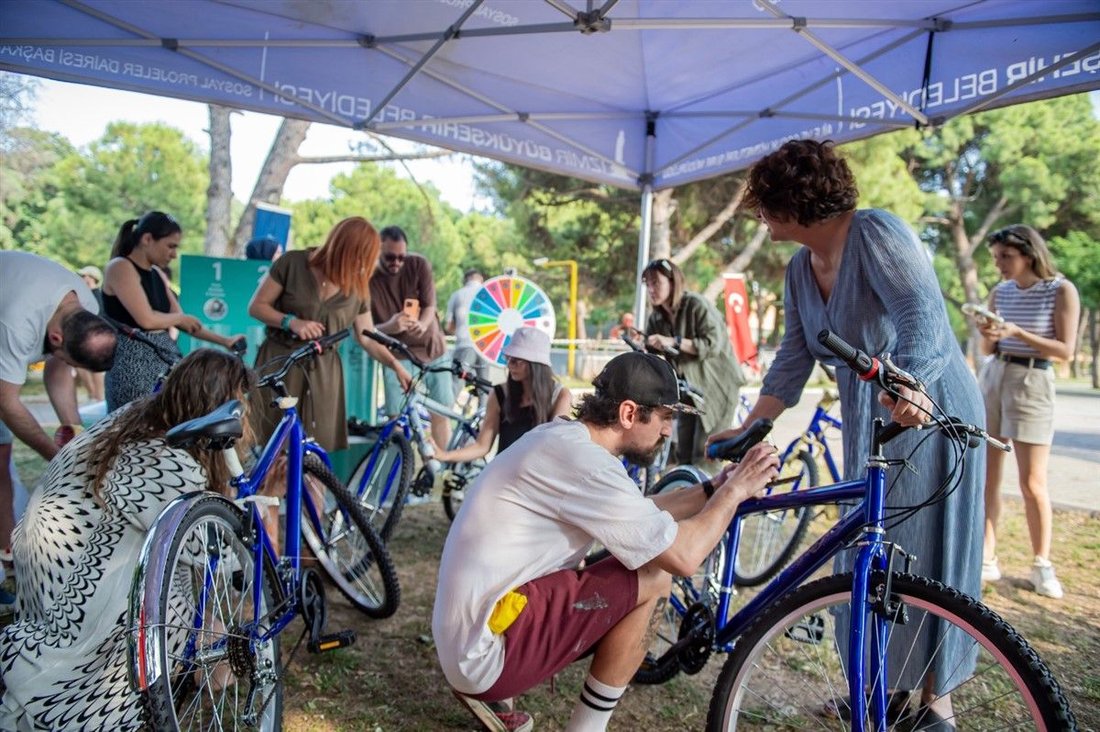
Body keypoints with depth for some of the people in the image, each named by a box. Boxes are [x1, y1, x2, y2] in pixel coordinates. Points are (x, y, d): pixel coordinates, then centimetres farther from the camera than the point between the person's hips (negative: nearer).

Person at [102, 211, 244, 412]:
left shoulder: (157, 273, 16)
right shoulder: (120, 268, -9)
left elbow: (182, 321, 15)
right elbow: (146, 319, -19)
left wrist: (224, 341, 8)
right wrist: (180, 318, -1)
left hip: (165, 357, 8)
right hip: (135, 361, -8)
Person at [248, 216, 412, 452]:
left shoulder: (358, 287, 2)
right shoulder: (293, 263, -7)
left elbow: (368, 338, 6)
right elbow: (256, 306, -4)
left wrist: (396, 366, -5)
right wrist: (292, 322, -19)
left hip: (323, 370, 3)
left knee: (322, 447, 1)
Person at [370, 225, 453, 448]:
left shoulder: (419, 265, -6)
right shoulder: (368, 280, -11)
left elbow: (430, 306, -8)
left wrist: (423, 324, -32)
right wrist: (389, 327, -33)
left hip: (433, 349, 2)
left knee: (441, 413, 8)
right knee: (397, 419, -10)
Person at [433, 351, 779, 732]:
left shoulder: (560, 437, 7)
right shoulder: (582, 459, -21)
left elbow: (637, 514, 21)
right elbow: (684, 555, -19)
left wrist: (712, 489, 14)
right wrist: (734, 491, -4)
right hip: (487, 650, -10)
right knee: (652, 576, -11)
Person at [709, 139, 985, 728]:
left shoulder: (876, 233, -18)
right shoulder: (800, 270, 4)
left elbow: (922, 314, -32)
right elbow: (793, 360, 4)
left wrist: (908, 385, -51)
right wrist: (747, 430, -2)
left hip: (930, 412, -7)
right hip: (868, 424, 7)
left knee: (929, 556, 1)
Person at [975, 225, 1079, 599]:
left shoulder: (1061, 291, -6)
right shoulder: (1000, 292, 7)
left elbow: (1065, 351, -10)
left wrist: (1018, 333, -19)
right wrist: (988, 336, -10)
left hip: (1032, 382, -5)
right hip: (992, 377, 5)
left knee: (1032, 483, -2)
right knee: (986, 477, 3)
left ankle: (1042, 565, 14)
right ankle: (986, 559, 11)